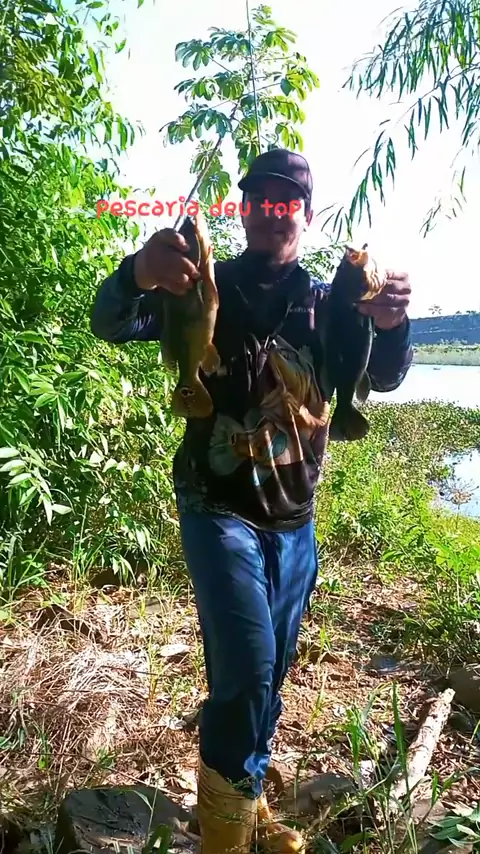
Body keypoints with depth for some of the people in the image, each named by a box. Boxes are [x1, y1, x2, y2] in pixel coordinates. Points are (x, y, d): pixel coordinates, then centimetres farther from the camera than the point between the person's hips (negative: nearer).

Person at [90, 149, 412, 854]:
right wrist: (138, 275, -39)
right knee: (247, 670, -14)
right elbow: (110, 326, -15)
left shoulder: (324, 301, 4)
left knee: (270, 671, 16)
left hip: (295, 518, 4)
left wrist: (391, 325, -31)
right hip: (220, 510, -4)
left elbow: (383, 378, -8)